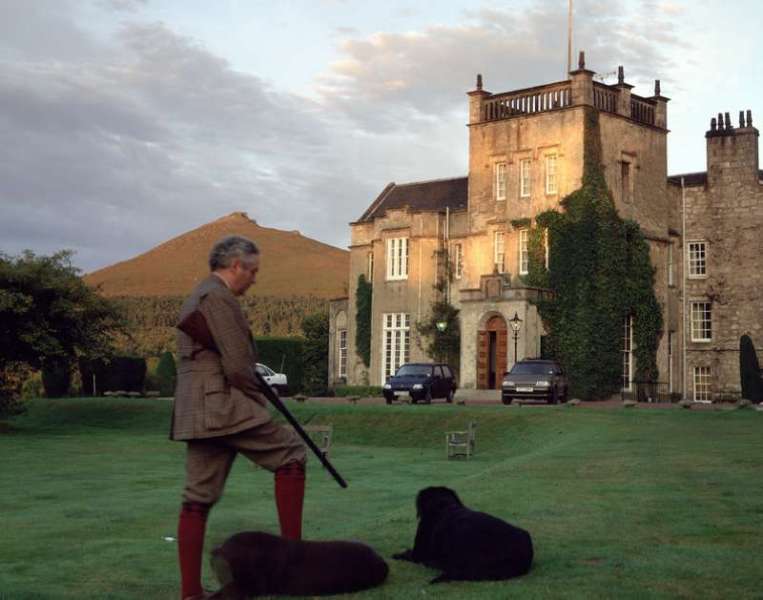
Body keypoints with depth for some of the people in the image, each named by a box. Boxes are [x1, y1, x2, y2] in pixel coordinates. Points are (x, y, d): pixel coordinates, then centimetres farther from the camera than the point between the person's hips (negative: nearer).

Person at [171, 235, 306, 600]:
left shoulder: (193, 299, 22)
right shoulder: (219, 297, -10)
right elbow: (237, 366, -16)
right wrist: (259, 402, 0)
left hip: (194, 411, 10)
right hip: (224, 406, -10)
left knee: (198, 498, 7)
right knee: (290, 453, 1)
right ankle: (291, 546, 0)